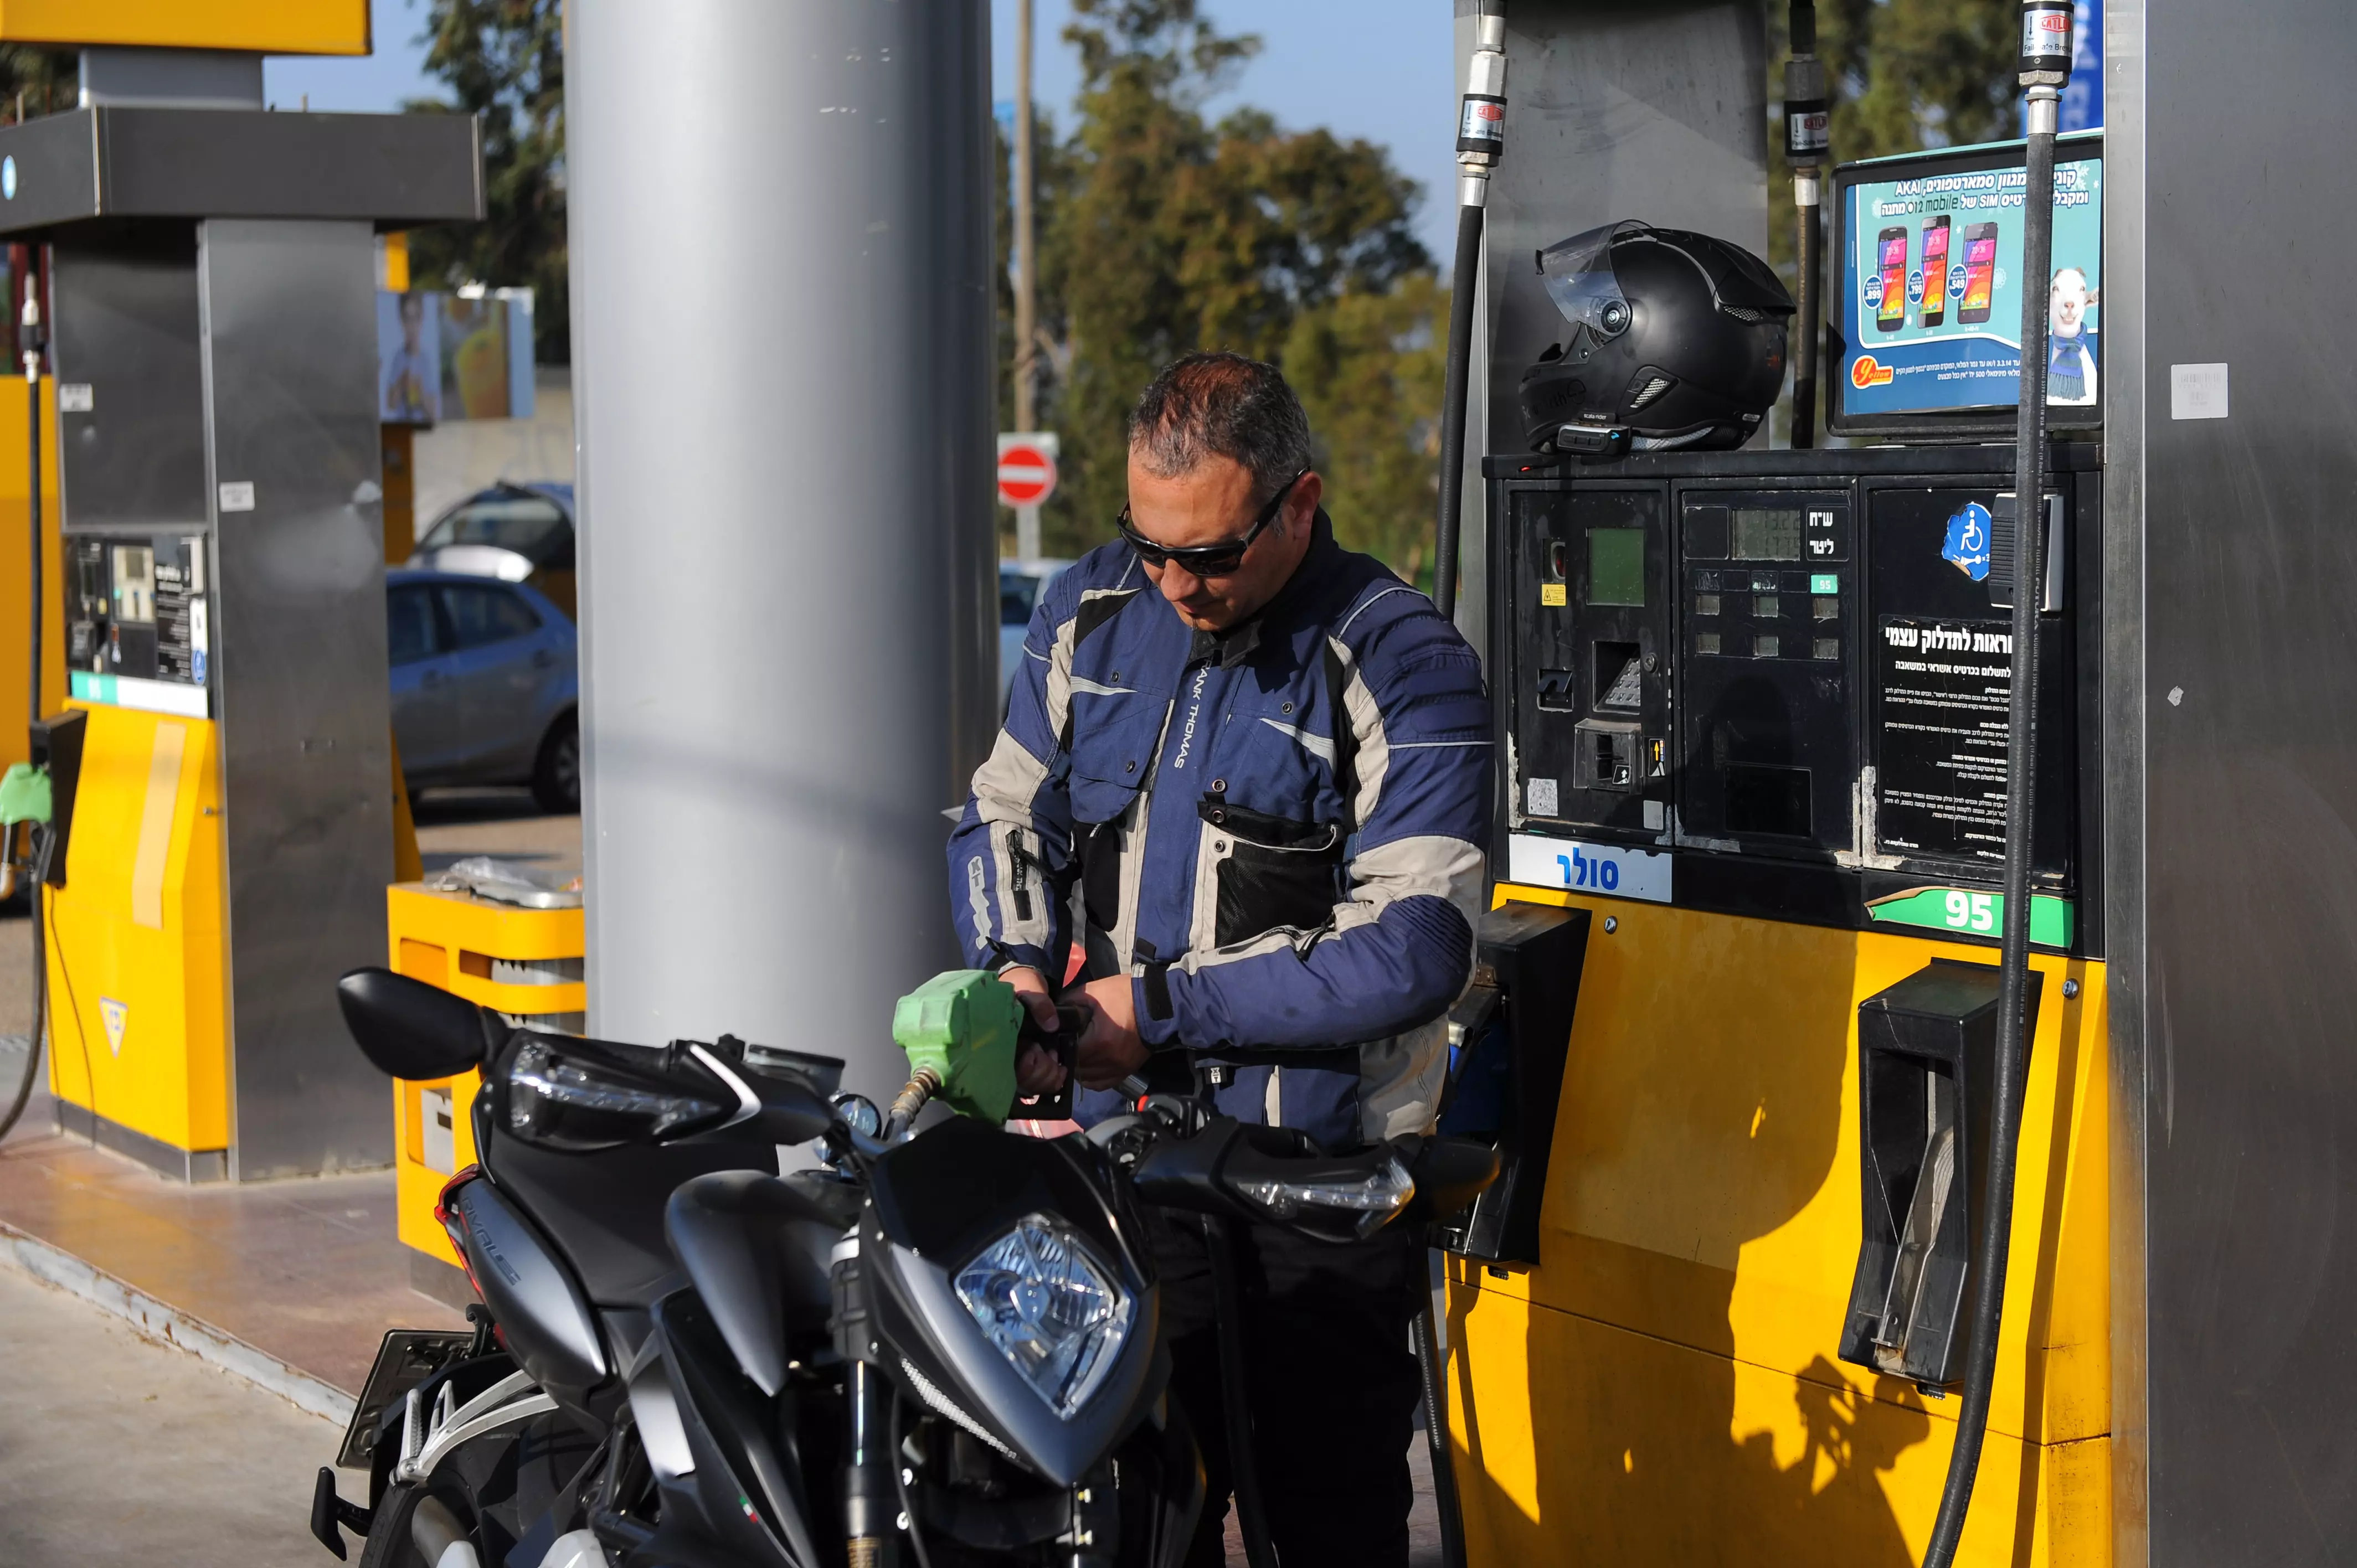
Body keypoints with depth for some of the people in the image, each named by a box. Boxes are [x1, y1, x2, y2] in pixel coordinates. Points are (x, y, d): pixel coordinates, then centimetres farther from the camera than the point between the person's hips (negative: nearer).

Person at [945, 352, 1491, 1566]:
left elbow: (1412, 947, -17)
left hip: (1325, 1179, -4)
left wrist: (1162, 1007, -15)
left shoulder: (1403, 667, -12)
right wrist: (1017, 966, -7)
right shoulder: (1092, 613, 6)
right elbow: (1005, 814, 15)